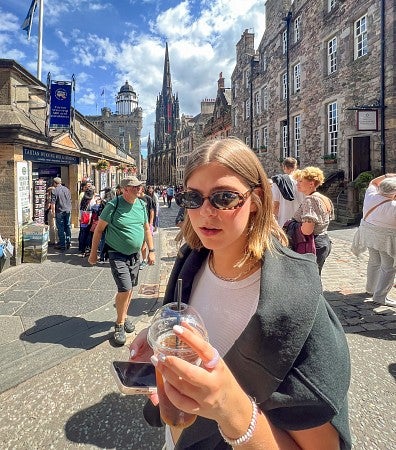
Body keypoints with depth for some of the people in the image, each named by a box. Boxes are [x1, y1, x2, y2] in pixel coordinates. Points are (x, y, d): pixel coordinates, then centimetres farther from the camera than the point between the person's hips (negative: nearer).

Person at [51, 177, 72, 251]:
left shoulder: (54, 191, -11)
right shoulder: (67, 189, 8)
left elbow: (53, 203, -13)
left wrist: (53, 212, -4)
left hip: (60, 212, -5)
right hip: (68, 211, 5)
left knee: (61, 228, 1)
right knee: (68, 227, 11)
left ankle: (62, 245, 4)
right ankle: (68, 243, 16)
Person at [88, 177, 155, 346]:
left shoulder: (141, 205, 3)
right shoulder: (113, 205, -14)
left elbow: (147, 228, 12)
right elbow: (99, 229, -7)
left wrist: (151, 251, 8)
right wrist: (93, 253, -5)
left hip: (135, 254, 6)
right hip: (117, 254, -5)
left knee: (129, 288, 15)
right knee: (124, 289, -11)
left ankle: (124, 316, 37)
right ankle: (119, 324, 10)